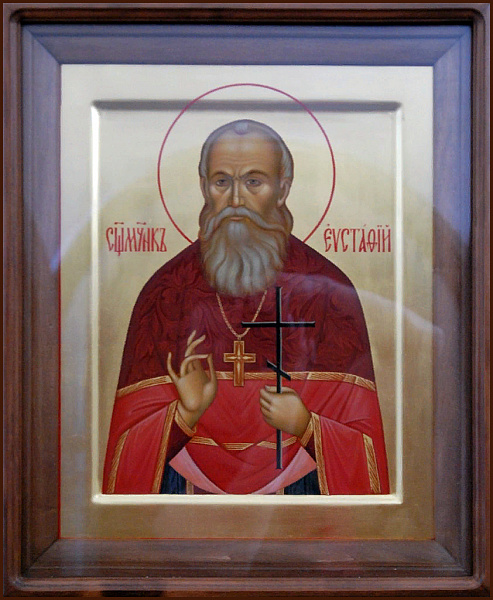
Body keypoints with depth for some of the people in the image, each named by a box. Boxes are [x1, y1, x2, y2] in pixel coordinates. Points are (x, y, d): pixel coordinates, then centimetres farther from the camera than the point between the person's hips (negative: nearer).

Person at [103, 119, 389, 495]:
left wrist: (305, 426, -20)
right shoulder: (164, 292, -2)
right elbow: (131, 442, 0)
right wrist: (186, 413, -17)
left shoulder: (328, 291, -5)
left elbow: (361, 444, -2)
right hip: (191, 486, 1)